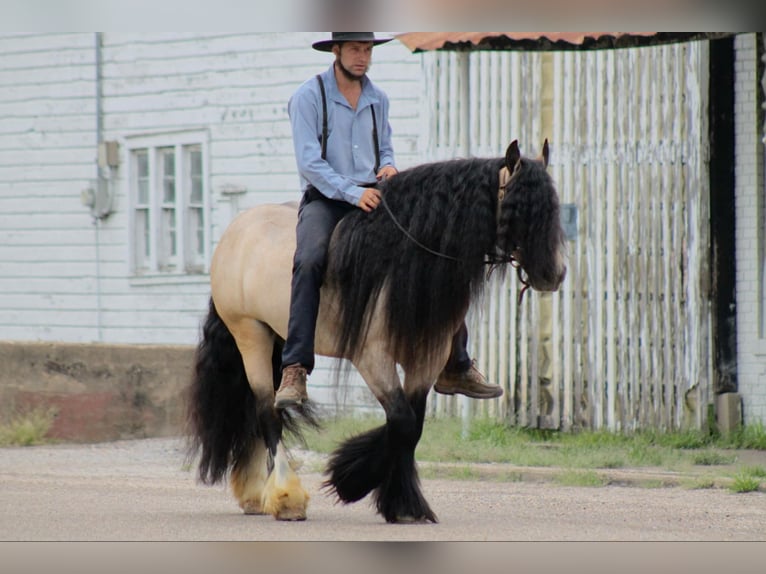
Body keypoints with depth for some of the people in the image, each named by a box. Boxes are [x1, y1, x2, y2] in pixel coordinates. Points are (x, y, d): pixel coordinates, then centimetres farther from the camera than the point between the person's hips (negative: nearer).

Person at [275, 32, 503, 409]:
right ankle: (294, 371, -38)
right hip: (325, 198, -5)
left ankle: (455, 369, 5)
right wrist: (353, 193, -23)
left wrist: (387, 167, -2)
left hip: (373, 197, 6)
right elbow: (309, 162, -13)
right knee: (309, 261, -36)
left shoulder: (378, 100, 13)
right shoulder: (309, 97, -6)